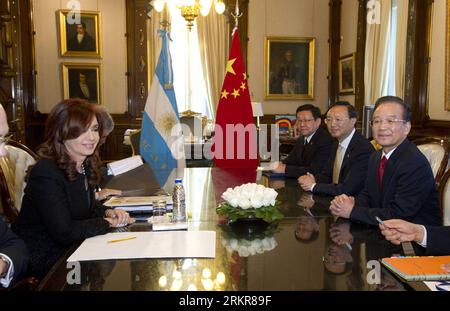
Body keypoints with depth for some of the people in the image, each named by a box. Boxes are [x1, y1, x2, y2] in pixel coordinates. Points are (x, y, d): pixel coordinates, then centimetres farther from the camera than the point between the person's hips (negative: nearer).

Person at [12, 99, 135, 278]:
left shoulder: (84, 165, 2)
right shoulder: (46, 174, -24)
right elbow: (64, 232, -27)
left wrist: (109, 212, -7)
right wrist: (108, 222, -15)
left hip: (71, 248, 8)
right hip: (42, 261, -8)